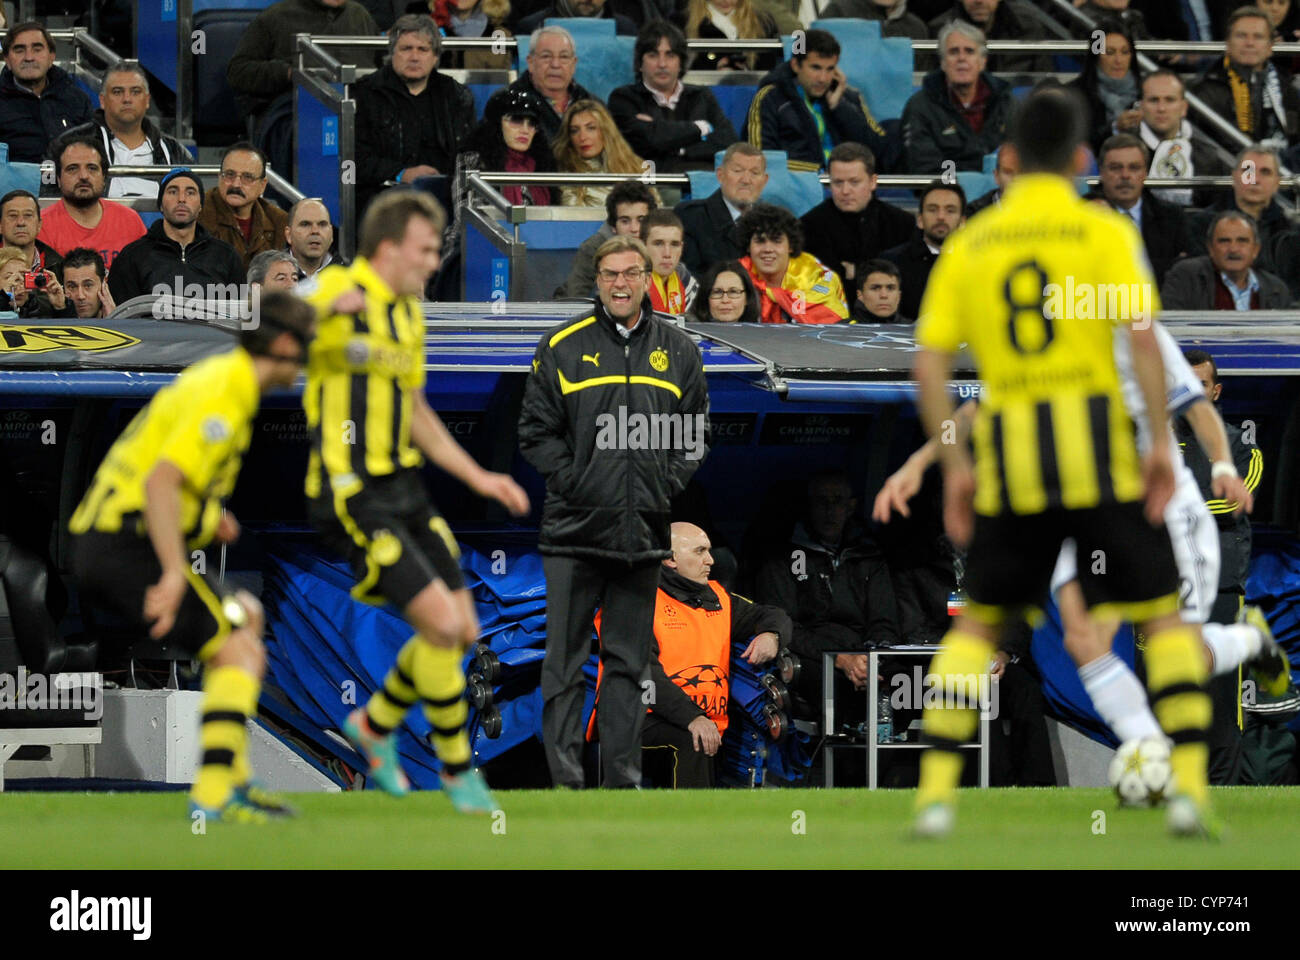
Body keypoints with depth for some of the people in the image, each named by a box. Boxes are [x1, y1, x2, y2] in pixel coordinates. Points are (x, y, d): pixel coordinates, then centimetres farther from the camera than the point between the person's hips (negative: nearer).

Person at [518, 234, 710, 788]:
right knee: (565, 661, -3)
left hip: (644, 532, 2)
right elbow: (536, 431, 2)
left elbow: (696, 435, 13)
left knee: (629, 661, 7)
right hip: (574, 533, -2)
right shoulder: (562, 347, 2)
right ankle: (564, 779, -1)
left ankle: (623, 779, 11)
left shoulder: (677, 351, 10)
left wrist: (668, 488, -1)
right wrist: (573, 483, -9)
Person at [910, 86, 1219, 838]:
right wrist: (1161, 443, -7)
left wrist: (955, 465, 11)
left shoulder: (970, 245, 10)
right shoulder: (1104, 232, 1)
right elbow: (1143, 338, -10)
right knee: (1163, 614, 7)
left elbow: (930, 365, 6)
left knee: (978, 623, 14)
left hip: (1009, 456, 3)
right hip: (1098, 442, -2)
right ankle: (1191, 783, -4)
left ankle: (936, 792, 5)